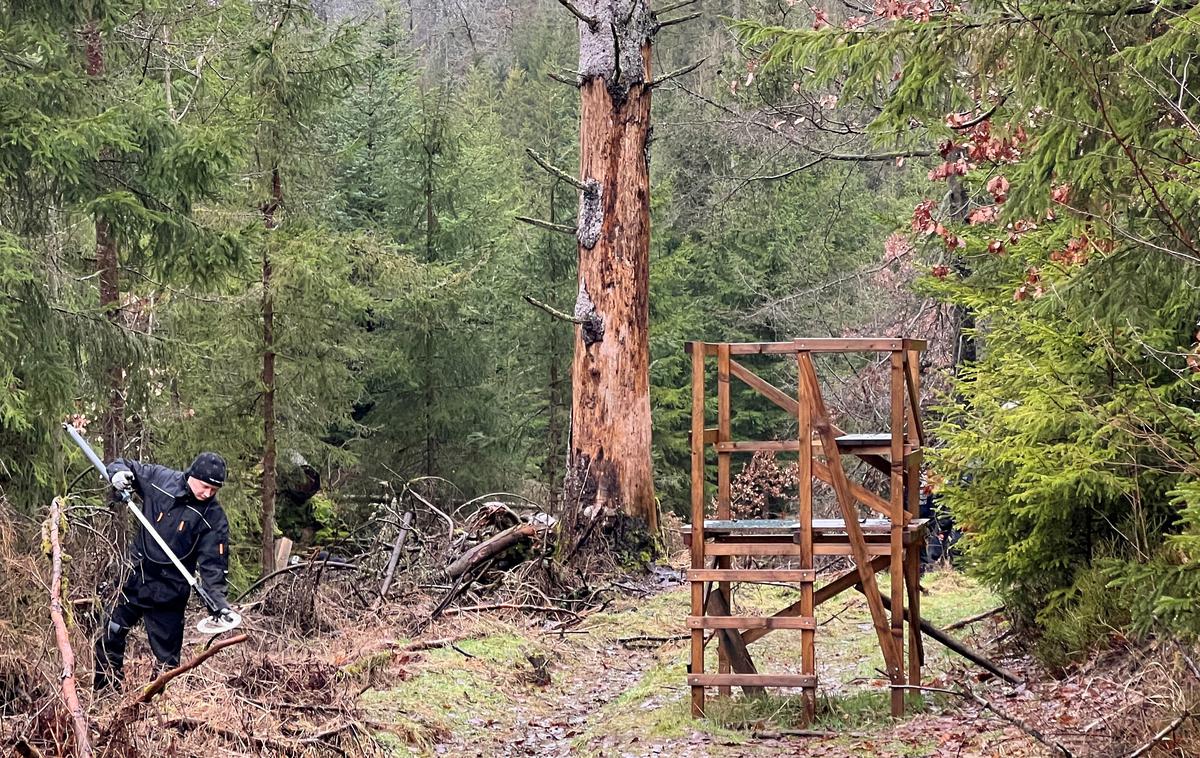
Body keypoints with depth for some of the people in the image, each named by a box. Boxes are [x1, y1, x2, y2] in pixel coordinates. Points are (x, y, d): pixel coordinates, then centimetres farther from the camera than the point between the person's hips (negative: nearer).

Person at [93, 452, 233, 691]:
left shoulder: (214, 518, -10)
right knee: (109, 639, 11)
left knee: (167, 656, -1)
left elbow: (213, 563, -10)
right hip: (134, 579, 3)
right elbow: (123, 466, 8)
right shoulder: (160, 478, -5)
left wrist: (218, 597, -24)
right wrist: (118, 472, -15)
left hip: (168, 595, -3)